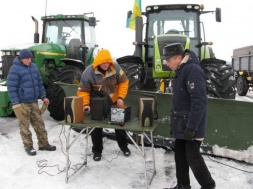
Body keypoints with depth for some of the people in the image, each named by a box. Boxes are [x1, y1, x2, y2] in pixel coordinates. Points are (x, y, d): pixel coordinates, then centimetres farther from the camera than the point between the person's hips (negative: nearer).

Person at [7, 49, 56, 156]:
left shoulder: (33, 66, 9)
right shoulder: (15, 69, -12)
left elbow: (39, 83, 16)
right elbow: (11, 88, -13)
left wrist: (43, 97, 14)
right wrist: (15, 103, -18)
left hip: (34, 102, 6)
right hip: (22, 103, -6)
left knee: (39, 123, 10)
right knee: (24, 126, 3)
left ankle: (43, 144, 21)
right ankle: (28, 146, 15)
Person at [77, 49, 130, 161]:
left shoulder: (115, 67, -18)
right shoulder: (89, 72, -24)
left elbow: (123, 82, -6)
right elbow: (83, 90, -18)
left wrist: (121, 97, -15)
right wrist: (86, 104, -30)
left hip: (114, 102, 2)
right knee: (97, 127, 5)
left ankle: (123, 146, 34)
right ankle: (97, 150, 24)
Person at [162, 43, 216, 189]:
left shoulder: (193, 70, -19)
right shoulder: (182, 70, 12)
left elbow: (199, 101, -25)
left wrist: (191, 126, -25)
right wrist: (175, 121, 19)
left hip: (191, 125, -9)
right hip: (182, 124, 9)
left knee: (193, 157, 1)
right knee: (180, 154, 14)